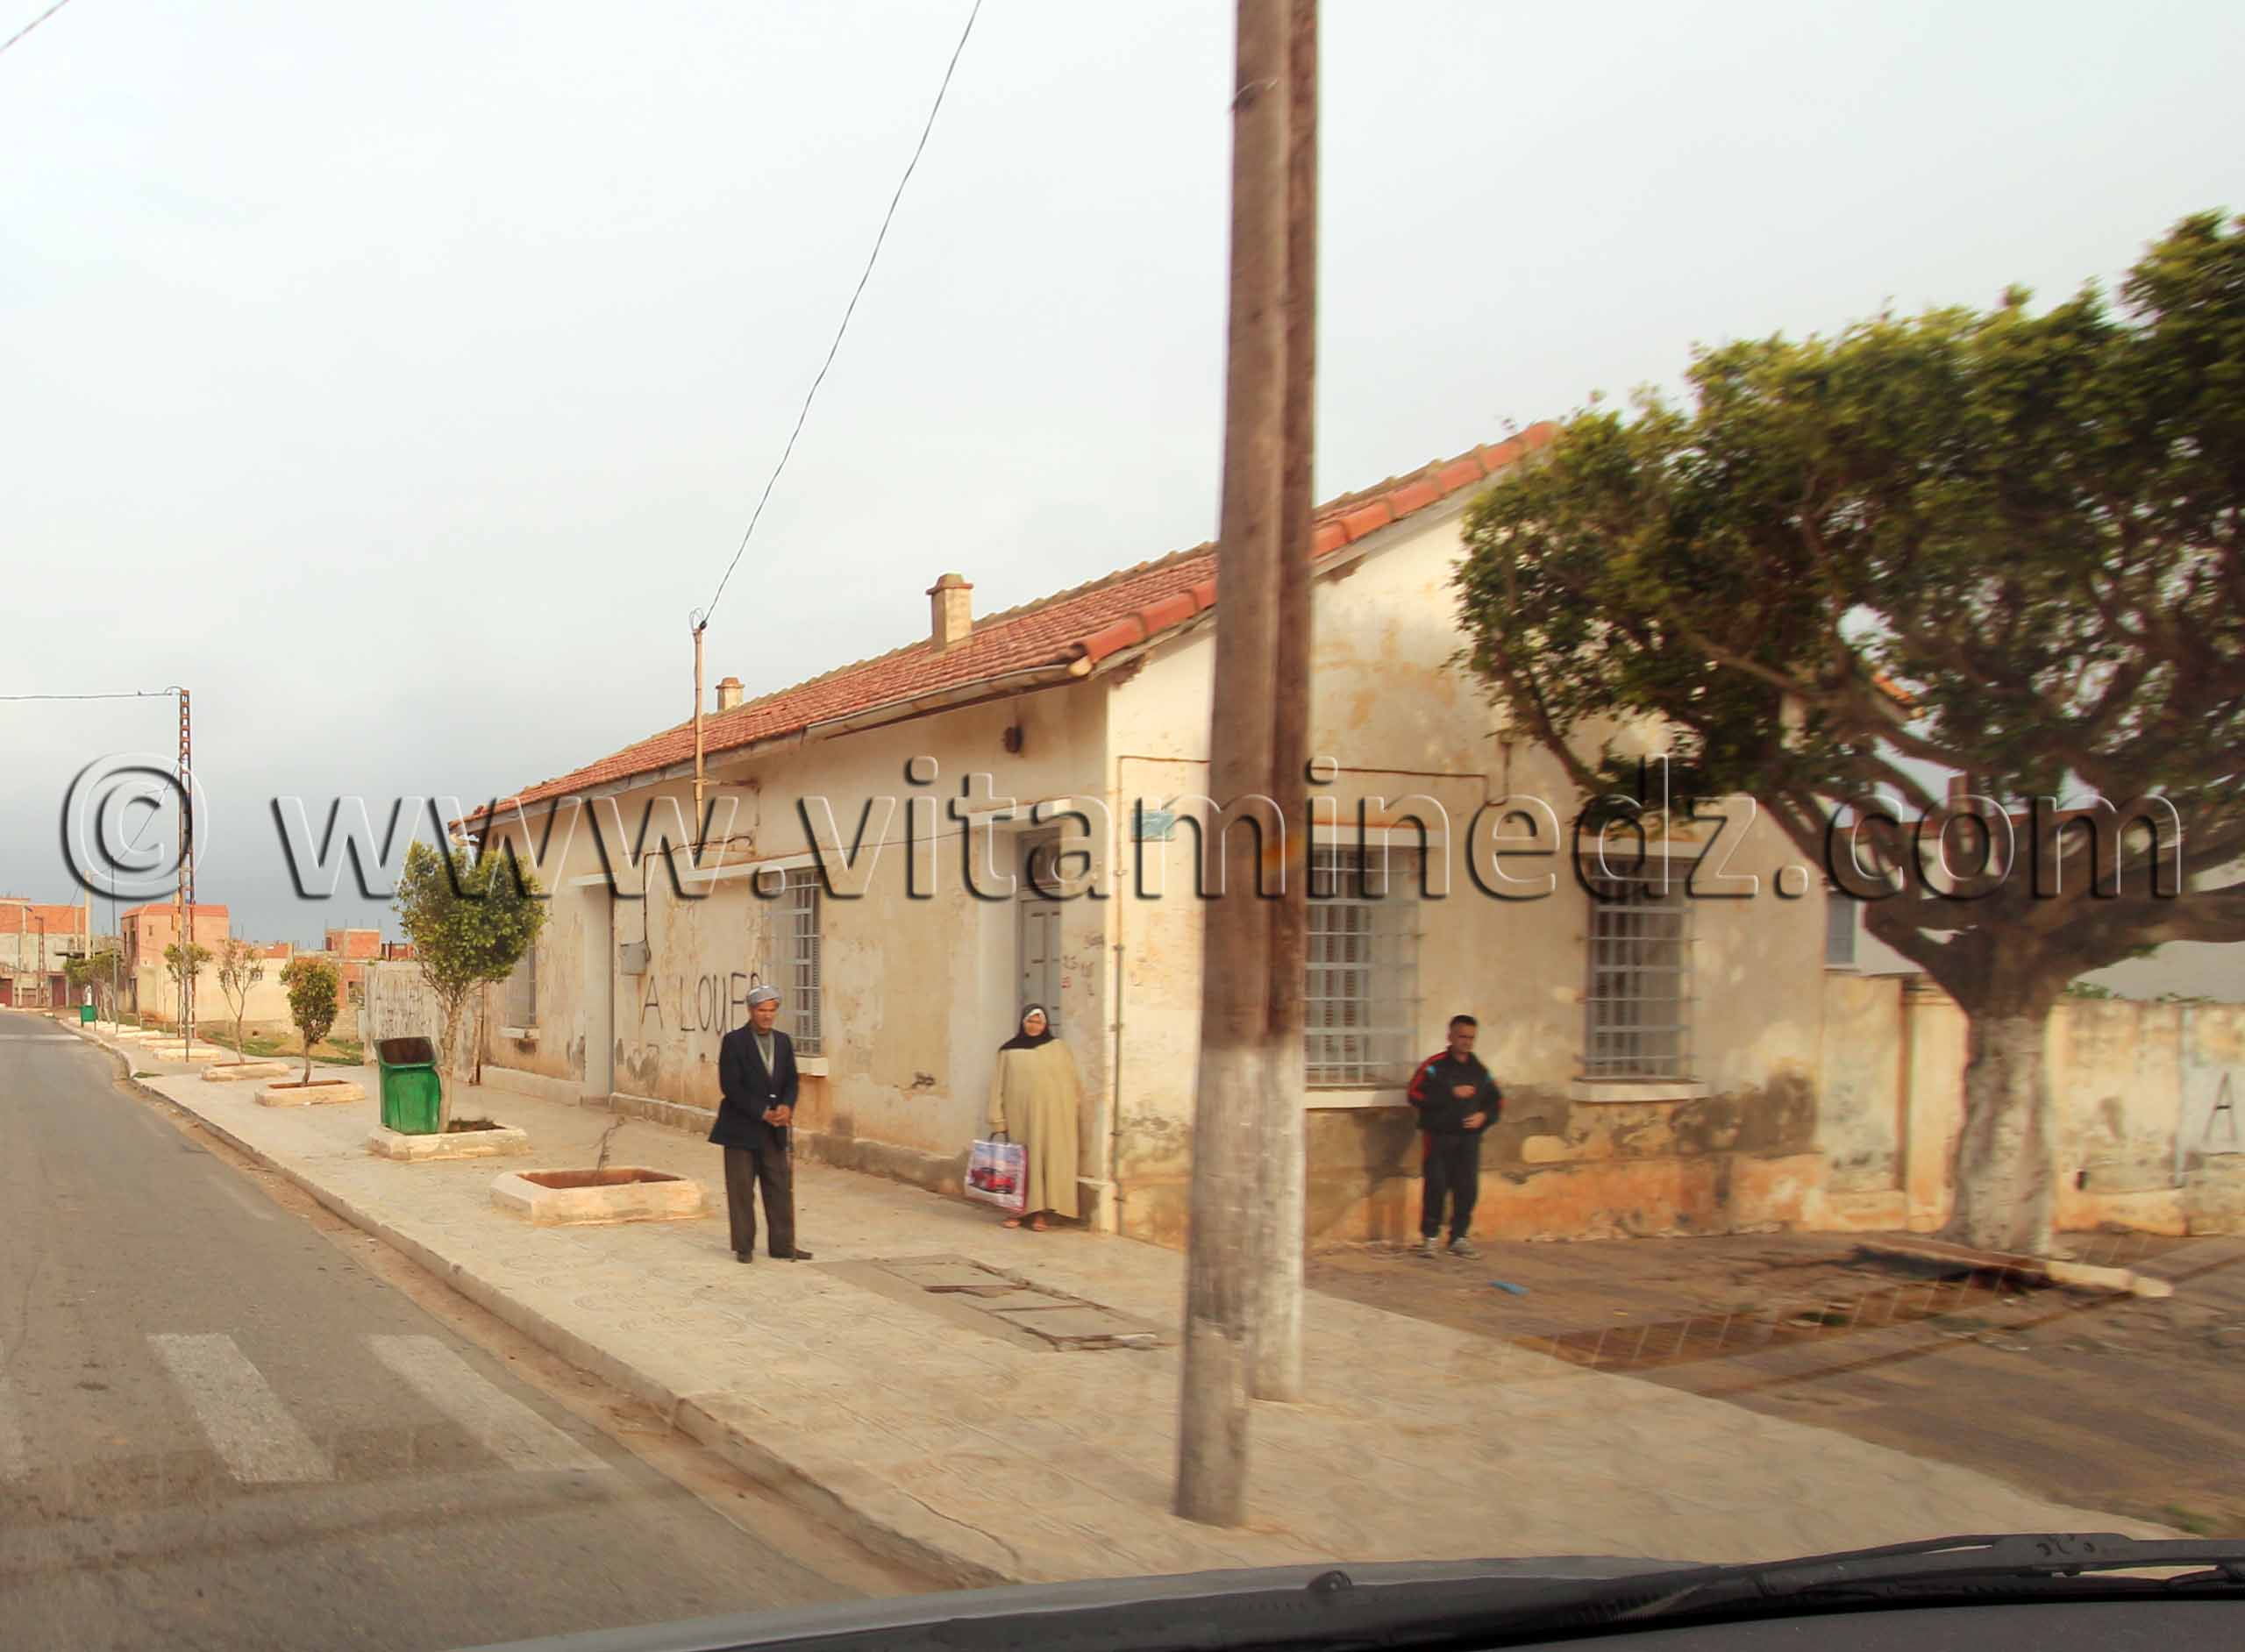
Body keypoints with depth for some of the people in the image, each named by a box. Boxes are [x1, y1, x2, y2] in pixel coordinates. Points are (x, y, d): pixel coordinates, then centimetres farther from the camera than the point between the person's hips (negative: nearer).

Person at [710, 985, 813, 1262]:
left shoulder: (783, 1041, 8)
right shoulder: (734, 1041, -9)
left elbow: (791, 1080, 9)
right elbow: (730, 1085, -14)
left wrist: (786, 1106, -12)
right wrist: (762, 1112, -17)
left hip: (773, 1129, 5)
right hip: (741, 1128, -5)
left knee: (781, 1187, 7)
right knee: (741, 1189, 1)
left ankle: (783, 1245, 14)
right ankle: (744, 1246, 11)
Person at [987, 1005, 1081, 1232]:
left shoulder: (1058, 1049, 6)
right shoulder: (1009, 1051, 4)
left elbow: (1072, 1081, 9)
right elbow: (999, 1086, 2)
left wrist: (1074, 1104, 3)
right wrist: (997, 1120, -3)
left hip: (1051, 1117, 0)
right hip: (1020, 1115, 0)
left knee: (1048, 1161, -1)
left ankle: (1040, 1211, 4)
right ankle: (1019, 1209, 9)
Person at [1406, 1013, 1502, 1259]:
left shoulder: (1479, 1069, 10)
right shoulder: (1434, 1065, -5)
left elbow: (1497, 1100, 19)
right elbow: (1416, 1095, -14)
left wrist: (1484, 1115, -1)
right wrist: (1451, 1093, -16)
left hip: (1469, 1137, 4)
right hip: (1440, 1135, -4)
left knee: (1468, 1188, 4)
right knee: (1437, 1186, -4)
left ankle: (1459, 1238, 16)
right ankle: (1429, 1237, 9)